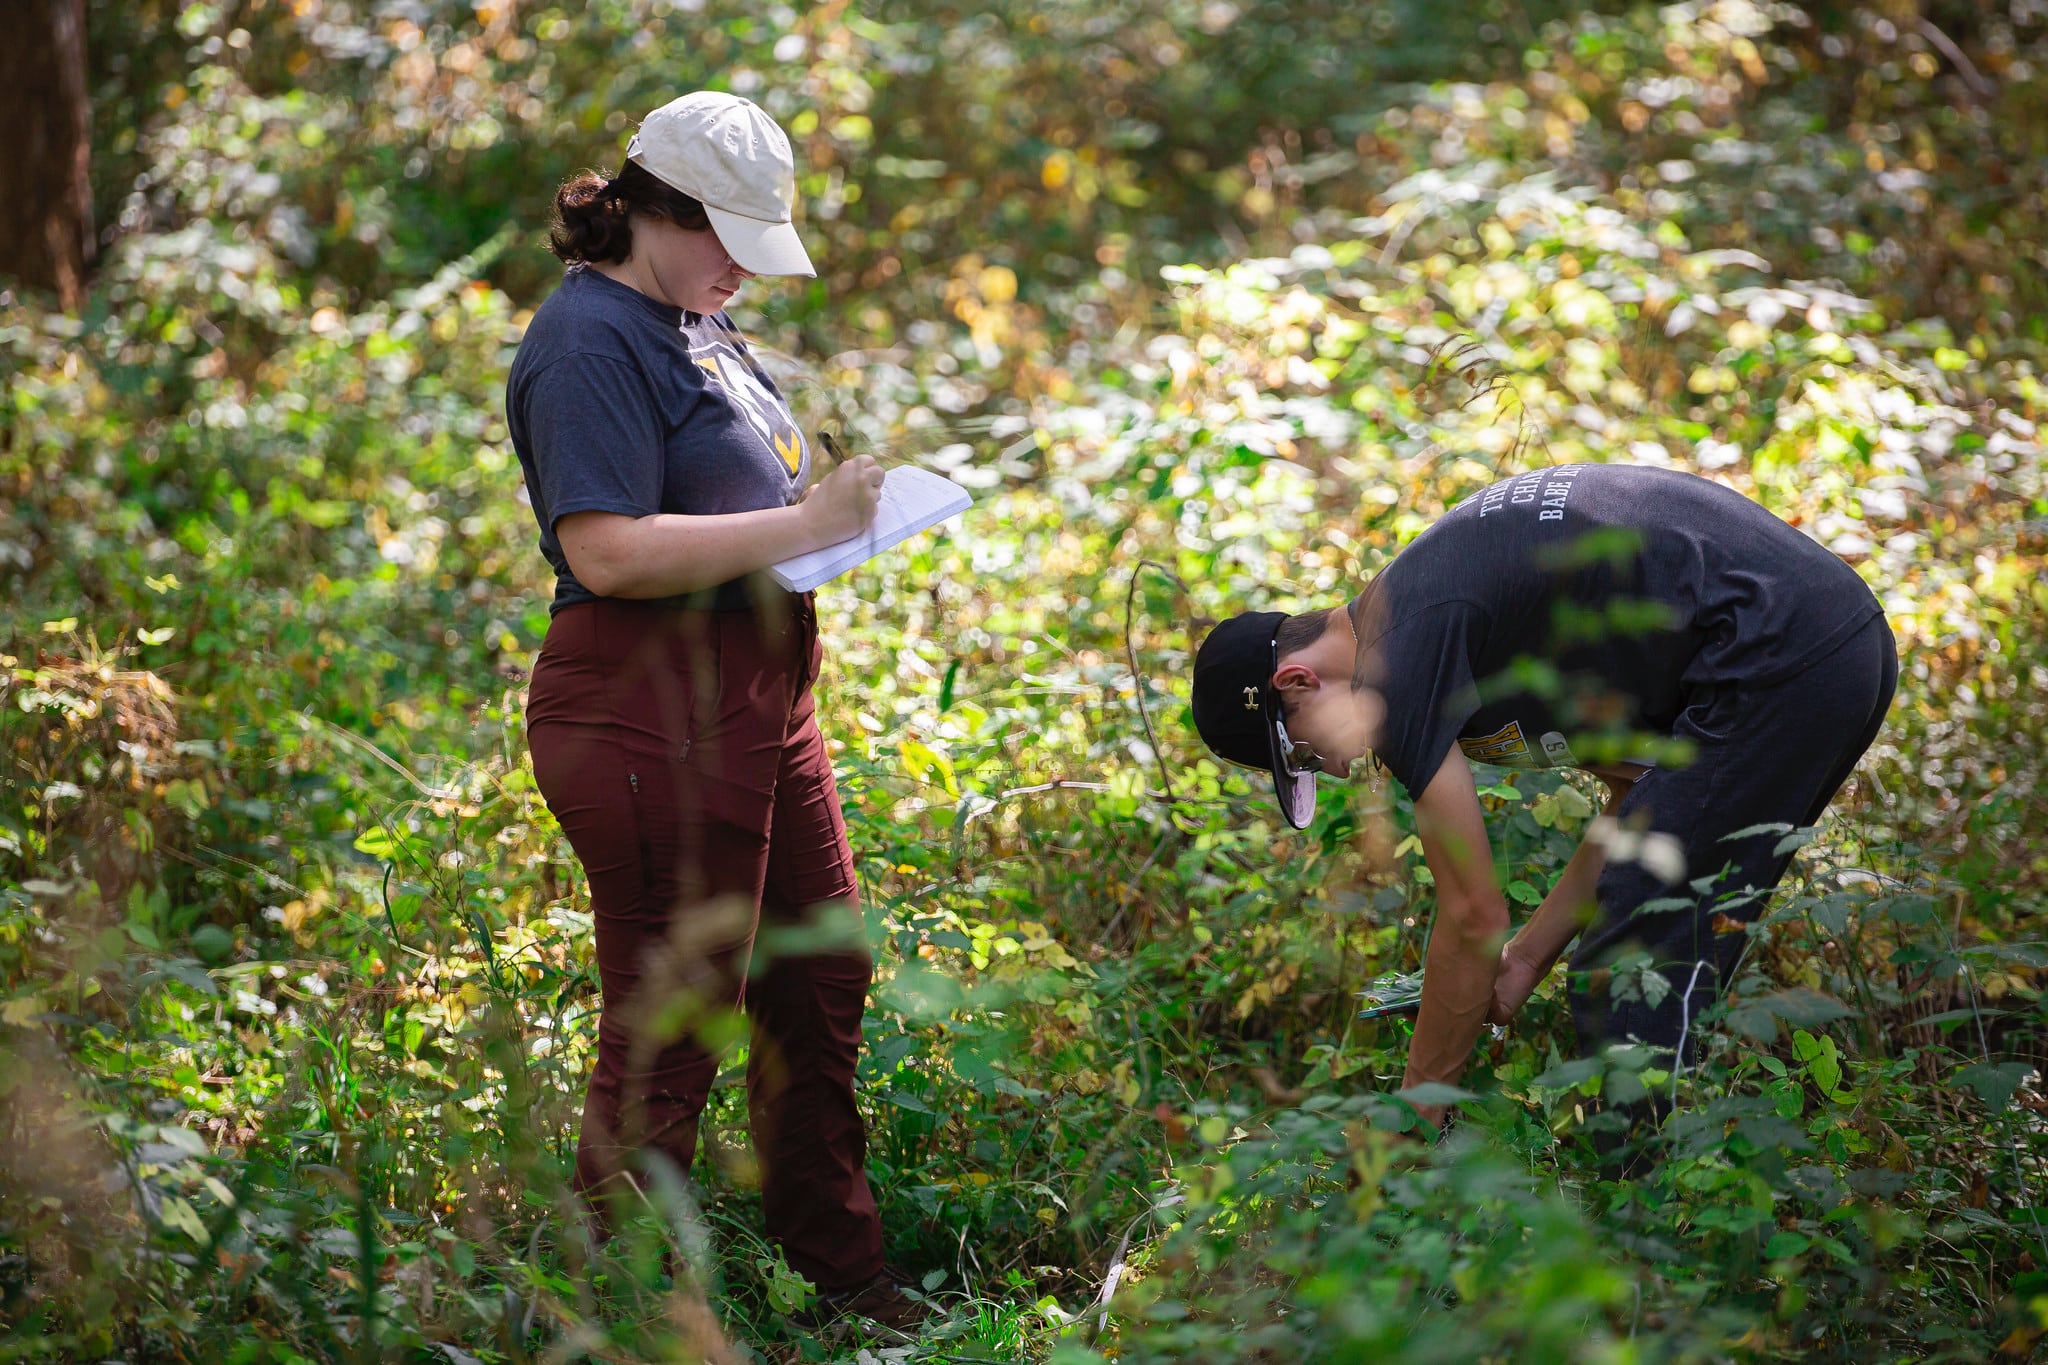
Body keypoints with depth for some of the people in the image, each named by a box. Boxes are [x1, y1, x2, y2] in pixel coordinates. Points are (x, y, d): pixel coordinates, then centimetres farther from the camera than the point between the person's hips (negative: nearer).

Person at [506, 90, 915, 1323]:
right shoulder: (591, 343, -15)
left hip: (759, 699, 11)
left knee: (823, 977, 18)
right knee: (670, 1031, -4)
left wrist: (838, 509, 12)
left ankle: (845, 1274, 34)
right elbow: (609, 550, -25)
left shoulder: (698, 322, 16)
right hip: (648, 717, -11)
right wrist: (799, 527, -23)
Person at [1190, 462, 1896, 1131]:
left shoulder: (1395, 669, -7)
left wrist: (1415, 1116, 8)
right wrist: (1526, 959, 24)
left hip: (1778, 663, -10)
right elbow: (1639, 786, 23)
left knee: (1627, 980, -6)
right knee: (1670, 968, 18)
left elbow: (1474, 914, -3)